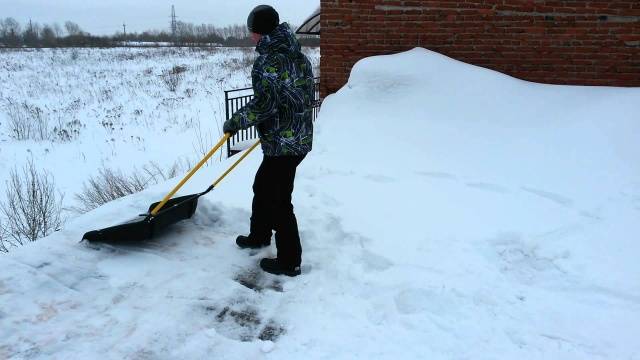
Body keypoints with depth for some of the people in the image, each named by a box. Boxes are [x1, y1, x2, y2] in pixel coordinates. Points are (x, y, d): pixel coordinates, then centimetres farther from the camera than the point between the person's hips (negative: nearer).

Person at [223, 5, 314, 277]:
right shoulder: (298, 55, 11)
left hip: (283, 144, -10)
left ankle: (289, 262, 12)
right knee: (262, 187, 24)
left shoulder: (270, 61, -19)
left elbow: (264, 104, -24)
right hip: (299, 137, 10)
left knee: (278, 201, 1)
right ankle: (259, 236, 43)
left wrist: (235, 122, -10)